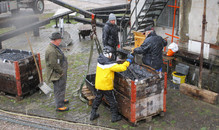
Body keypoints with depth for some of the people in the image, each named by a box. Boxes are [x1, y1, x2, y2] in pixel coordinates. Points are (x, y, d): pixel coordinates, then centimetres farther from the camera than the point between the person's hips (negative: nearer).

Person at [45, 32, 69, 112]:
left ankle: (61, 100, 43)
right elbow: (54, 65, -27)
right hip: (57, 74, -11)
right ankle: (59, 106, 10)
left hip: (60, 72, 11)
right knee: (59, 89, -1)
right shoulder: (51, 51, -27)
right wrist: (61, 72, -17)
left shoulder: (54, 47, 8)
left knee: (61, 87, 25)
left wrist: (63, 71, 17)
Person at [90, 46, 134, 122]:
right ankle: (115, 117, 22)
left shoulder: (99, 61, -1)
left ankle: (93, 114, 30)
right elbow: (122, 68, -23)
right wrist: (129, 60, -13)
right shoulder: (110, 64, -22)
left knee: (97, 99, 21)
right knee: (112, 101, 10)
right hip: (107, 87, -6)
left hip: (98, 85, 6)